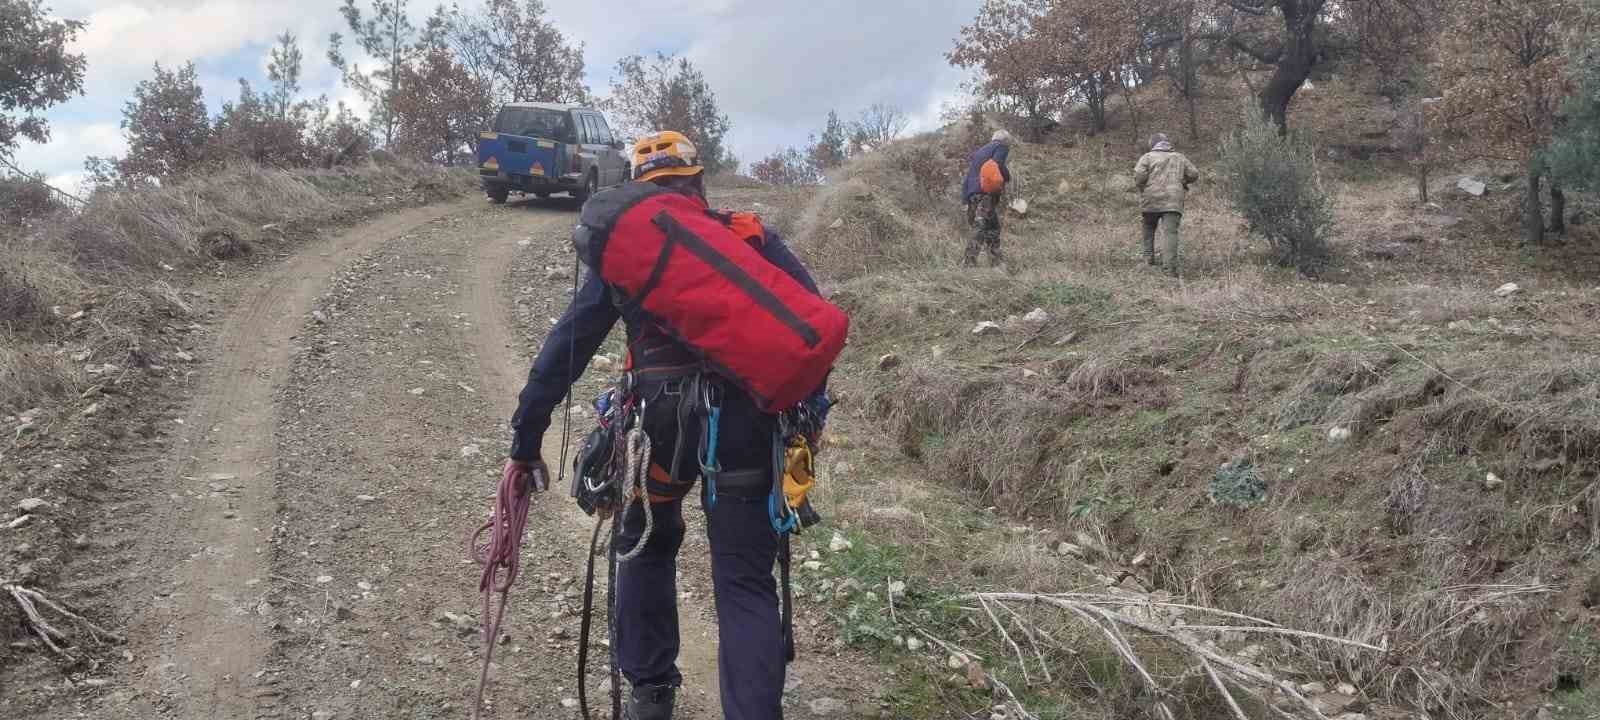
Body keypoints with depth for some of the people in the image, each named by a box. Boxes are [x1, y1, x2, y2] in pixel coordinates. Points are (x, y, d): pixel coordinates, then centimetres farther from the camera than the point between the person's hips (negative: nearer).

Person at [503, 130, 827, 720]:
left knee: (647, 548, 25)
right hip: (746, 421, 0)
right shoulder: (751, 237, 12)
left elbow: (568, 344, 9)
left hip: (660, 418, 1)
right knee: (745, 582, 5)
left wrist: (526, 441, 13)